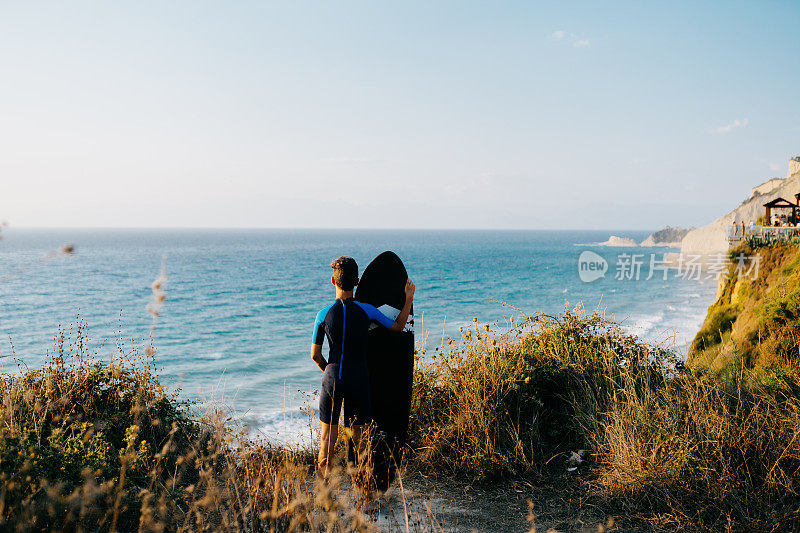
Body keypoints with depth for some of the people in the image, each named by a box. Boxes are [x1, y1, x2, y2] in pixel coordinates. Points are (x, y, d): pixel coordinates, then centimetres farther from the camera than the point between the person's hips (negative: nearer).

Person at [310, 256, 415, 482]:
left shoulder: (324, 314, -6)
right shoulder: (366, 310, -7)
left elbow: (315, 355, -1)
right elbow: (397, 326, 6)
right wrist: (409, 299, 15)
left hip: (332, 379, 0)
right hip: (359, 379, 1)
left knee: (328, 434, 10)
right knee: (360, 434, 11)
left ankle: (323, 479, 14)